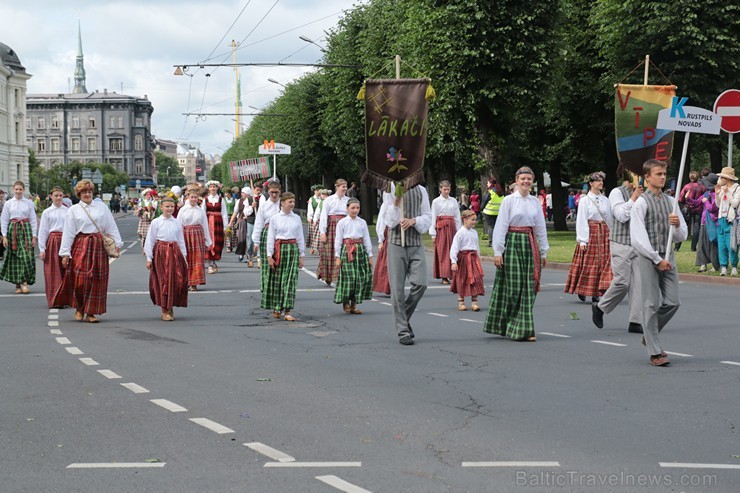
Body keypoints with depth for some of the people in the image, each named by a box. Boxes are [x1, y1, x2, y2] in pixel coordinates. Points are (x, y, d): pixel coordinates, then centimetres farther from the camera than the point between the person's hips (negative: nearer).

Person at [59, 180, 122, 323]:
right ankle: (79, 309, 13)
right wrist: (65, 253, -2)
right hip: (81, 246, -2)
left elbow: (111, 227, 10)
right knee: (80, 279, -9)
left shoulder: (102, 207, 9)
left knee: (97, 280, 2)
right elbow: (68, 233, 3)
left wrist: (117, 243, 2)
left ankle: (91, 312, 11)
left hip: (98, 246, 2)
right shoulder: (73, 210, 5)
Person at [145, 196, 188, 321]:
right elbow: (150, 240, 0)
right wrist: (149, 258, -3)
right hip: (160, 252, -3)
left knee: (176, 280, 2)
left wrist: (184, 257, 11)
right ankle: (164, 311, 7)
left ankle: (170, 307, 19)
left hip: (175, 252, 3)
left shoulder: (177, 222, 8)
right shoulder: (156, 222, -1)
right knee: (162, 281, 0)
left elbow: (181, 240, 13)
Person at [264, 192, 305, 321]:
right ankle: (276, 309, 17)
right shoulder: (275, 218, 1)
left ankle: (287, 311, -6)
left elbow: (300, 238, 11)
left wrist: (301, 255, 9)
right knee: (277, 280, 3)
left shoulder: (297, 218, 7)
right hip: (279, 249, -1)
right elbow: (270, 237, 1)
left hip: (293, 249, 1)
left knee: (290, 280, -5)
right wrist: (269, 255, -4)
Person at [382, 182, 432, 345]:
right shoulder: (390, 190, 0)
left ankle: (404, 318, 14)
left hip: (416, 244, 2)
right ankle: (403, 331, 8)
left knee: (420, 283, -10)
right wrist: (396, 202, -20)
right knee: (397, 288, -1)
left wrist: (414, 220, -11)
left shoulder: (421, 190, 9)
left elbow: (428, 218, 9)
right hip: (397, 244, -2)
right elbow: (389, 221, -3)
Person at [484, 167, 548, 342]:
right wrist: (498, 251, -8)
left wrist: (543, 252, 16)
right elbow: (501, 227, -4)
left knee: (528, 287, 3)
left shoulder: (535, 202, 10)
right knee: (513, 286, -4)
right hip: (512, 243, -4)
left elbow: (541, 228, 16)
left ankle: (524, 329, 10)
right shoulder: (509, 200, -3)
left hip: (530, 245, 4)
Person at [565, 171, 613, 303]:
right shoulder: (585, 200, -2)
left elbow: (610, 219, 13)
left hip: (604, 233, 4)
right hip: (590, 233, -4)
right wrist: (582, 240, -12)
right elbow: (581, 221, -5)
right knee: (588, 263, -2)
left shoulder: (605, 200, 10)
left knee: (605, 262, -3)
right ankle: (581, 291, 15)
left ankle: (595, 294, 0)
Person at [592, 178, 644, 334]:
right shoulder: (617, 192, -5)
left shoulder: (640, 194, 14)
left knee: (638, 283, -1)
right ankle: (599, 308, 15)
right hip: (621, 244, -6)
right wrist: (634, 198, -14)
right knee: (622, 282, -8)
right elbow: (621, 215, -16)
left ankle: (635, 322, 1)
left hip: (638, 245, 6)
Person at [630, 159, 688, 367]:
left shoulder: (670, 201, 11)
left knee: (672, 302, 4)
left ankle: (650, 336, 28)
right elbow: (638, 237, -12)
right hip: (648, 257, -6)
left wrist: (677, 225, -9)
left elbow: (683, 236, 14)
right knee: (652, 304, -2)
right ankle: (654, 352, 5)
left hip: (667, 256, 6)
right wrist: (657, 259, -13)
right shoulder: (641, 203, -6)